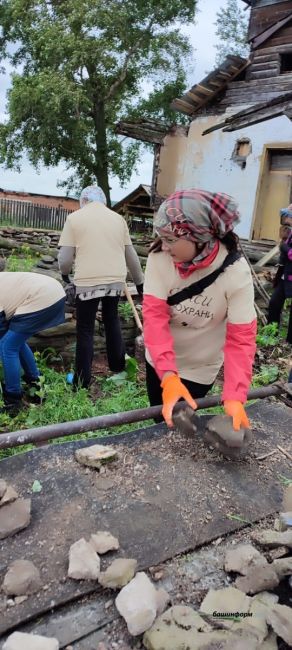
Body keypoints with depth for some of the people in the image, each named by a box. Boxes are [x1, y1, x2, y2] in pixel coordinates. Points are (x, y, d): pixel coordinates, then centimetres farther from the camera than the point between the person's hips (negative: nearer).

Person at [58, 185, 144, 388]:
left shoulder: (74, 218, 2)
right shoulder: (118, 218, 12)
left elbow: (65, 259, -2)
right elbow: (131, 256, 14)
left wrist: (65, 273, 19)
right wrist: (140, 281, 26)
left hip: (88, 282, -3)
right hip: (116, 280, 3)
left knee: (85, 330, 8)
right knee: (112, 320, 24)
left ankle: (82, 381, 14)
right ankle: (118, 365, 35)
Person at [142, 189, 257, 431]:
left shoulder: (235, 272, -25)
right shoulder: (160, 256, -21)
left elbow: (241, 338, -23)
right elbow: (154, 315, -25)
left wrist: (235, 397, -35)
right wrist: (169, 376, -37)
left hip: (199, 368, -2)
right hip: (159, 361, 2)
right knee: (161, 420, 19)